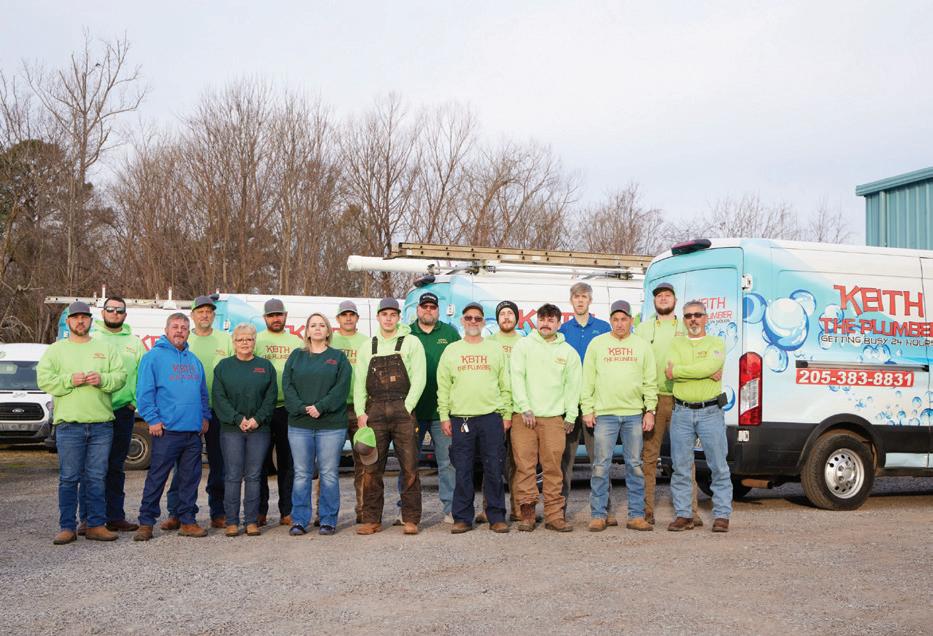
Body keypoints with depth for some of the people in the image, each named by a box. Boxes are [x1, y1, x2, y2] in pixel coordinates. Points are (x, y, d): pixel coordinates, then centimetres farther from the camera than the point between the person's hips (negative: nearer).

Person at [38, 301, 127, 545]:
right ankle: (67, 527, 8)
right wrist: (70, 380, -14)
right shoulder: (55, 350, 9)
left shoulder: (106, 348, 13)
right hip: (69, 424, -1)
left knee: (97, 477, 6)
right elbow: (44, 380, -1)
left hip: (102, 424, 2)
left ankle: (96, 525, 12)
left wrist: (102, 379, -13)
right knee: (69, 478, 1)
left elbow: (120, 376, 6)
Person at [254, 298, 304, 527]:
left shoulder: (297, 342, 12)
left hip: (289, 409, 2)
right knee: (260, 462, 3)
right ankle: (260, 511, 11)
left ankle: (287, 511, 12)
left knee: (288, 463, 6)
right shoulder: (255, 341, 6)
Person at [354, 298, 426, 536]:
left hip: (403, 410, -3)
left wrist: (407, 408, -10)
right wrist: (360, 412, 1)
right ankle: (371, 519, 10)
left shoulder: (411, 343, 5)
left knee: (409, 468, -2)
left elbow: (418, 379, -2)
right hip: (374, 411, 3)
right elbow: (359, 382, 12)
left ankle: (411, 519, 6)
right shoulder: (367, 347, 15)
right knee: (371, 469, 2)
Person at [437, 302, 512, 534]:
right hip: (460, 419, 0)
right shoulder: (451, 351, 11)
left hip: (491, 417, 0)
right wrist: (444, 416, 1)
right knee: (462, 472, 3)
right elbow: (443, 387, 9)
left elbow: (505, 385, 9)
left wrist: (507, 414, 2)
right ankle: (463, 518, 11)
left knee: (494, 470, 0)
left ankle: (496, 517, 9)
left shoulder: (495, 350, 10)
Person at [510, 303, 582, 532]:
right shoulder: (523, 345, 7)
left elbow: (573, 385, 11)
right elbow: (516, 378, 0)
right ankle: (527, 512, 6)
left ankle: (554, 515, 4)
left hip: (554, 417, 1)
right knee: (524, 466, -2)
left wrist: (570, 416, 4)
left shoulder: (568, 352, 12)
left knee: (553, 468, -1)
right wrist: (525, 408, -9)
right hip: (524, 416, -1)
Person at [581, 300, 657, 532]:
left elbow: (650, 382, 9)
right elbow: (588, 380, 4)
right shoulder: (597, 344, 6)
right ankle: (598, 516, 5)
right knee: (601, 465, -1)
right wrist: (587, 410, -2)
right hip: (605, 414, -1)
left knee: (635, 466, 5)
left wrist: (650, 410, 1)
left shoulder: (642, 346, 10)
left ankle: (636, 516, 11)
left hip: (634, 414, 2)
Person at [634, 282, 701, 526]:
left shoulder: (687, 328, 12)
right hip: (652, 398, 0)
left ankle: (691, 510, 4)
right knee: (649, 456, 1)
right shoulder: (643, 329, 13)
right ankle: (647, 510, 7)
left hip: (680, 399, 0)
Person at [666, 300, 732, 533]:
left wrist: (678, 371, -11)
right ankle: (683, 515, 13)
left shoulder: (716, 343, 6)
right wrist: (706, 373, -12)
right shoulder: (676, 344, 11)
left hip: (710, 412, -2)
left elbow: (710, 365, -16)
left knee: (719, 467, 1)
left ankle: (722, 515, 9)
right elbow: (670, 371, -7)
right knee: (681, 468, 5)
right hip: (682, 412, 2)